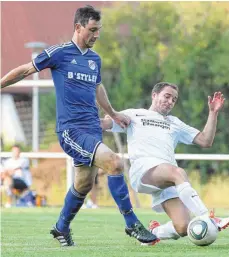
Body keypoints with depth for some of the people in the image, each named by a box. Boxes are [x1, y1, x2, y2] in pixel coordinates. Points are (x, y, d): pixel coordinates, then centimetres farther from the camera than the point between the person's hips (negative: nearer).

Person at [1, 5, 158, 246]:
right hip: (71, 129, -7)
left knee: (84, 183, 10)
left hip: (92, 129, 7)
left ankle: (61, 228, 33)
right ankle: (132, 224, -16)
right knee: (115, 162, -23)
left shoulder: (95, 59, 14)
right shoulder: (59, 53, -5)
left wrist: (113, 114, 35)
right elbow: (24, 71, 4)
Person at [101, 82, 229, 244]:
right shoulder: (134, 115, 27)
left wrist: (213, 113, 20)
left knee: (183, 228, -20)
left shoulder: (175, 123, 37)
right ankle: (208, 219, -49)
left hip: (168, 180, 4)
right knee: (178, 172, -39)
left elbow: (205, 141, 29)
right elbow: (103, 123, 15)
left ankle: (155, 232, 12)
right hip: (143, 168, -4)